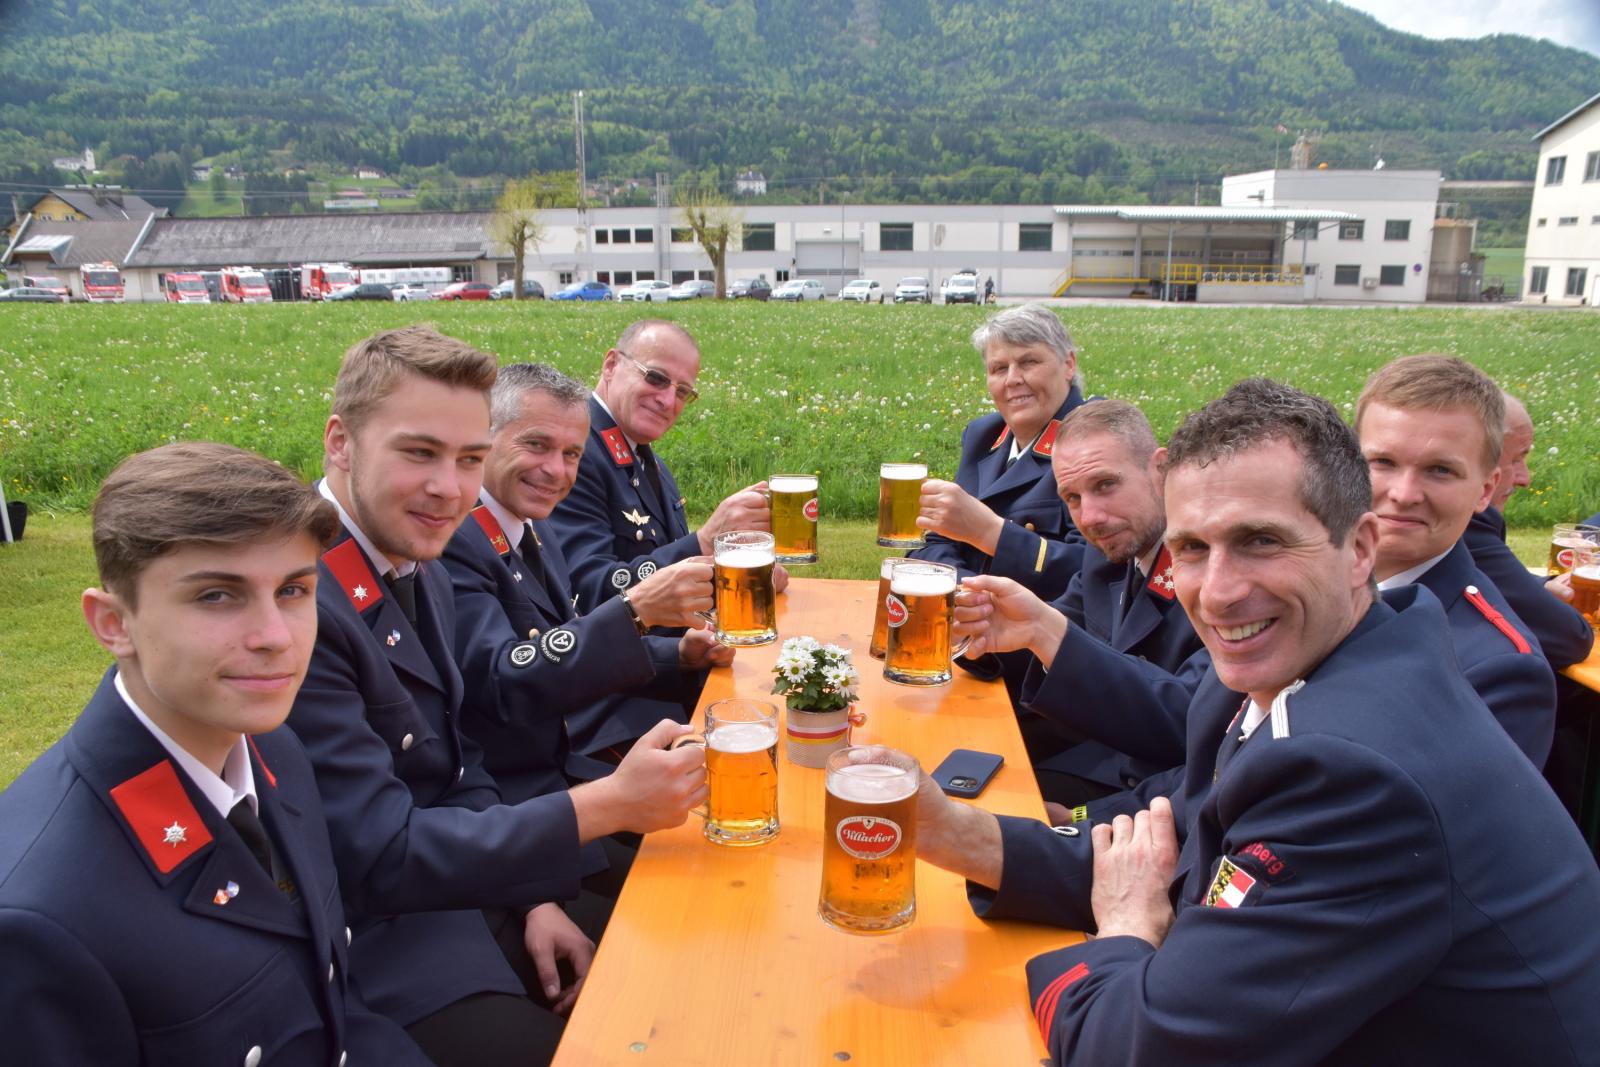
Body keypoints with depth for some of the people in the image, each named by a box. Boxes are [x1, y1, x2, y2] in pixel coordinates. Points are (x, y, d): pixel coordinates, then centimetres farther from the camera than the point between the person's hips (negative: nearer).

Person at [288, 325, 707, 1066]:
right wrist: (609, 803, -24)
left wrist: (532, 897, -3)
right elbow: (379, 858, -23)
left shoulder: (420, 573, 3)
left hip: (455, 893, 8)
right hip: (372, 941, -7)